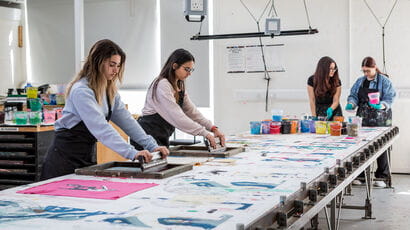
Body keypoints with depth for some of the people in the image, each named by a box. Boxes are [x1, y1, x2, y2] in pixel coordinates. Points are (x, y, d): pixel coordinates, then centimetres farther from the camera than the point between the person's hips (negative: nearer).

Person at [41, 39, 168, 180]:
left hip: (86, 155, 8)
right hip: (66, 156, -7)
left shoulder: (110, 91, 6)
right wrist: (132, 153, -38)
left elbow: (126, 120, 1)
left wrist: (152, 146, -10)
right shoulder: (81, 91, -21)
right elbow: (100, 127, -31)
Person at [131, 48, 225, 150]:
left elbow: (192, 111, 6)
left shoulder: (180, 87, 11)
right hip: (148, 137, -9)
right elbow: (177, 116, -27)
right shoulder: (162, 85, -19)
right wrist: (205, 133, -28)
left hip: (163, 138, 9)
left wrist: (213, 128, -7)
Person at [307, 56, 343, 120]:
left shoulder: (336, 81, -11)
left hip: (334, 111, 1)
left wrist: (330, 109, -31)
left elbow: (336, 101, -11)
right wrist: (314, 117, -11)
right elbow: (312, 101, -9)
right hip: (319, 112, -1)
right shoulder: (312, 80, -12)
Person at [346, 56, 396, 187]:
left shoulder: (384, 81, -3)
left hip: (380, 120, -4)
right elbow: (353, 96, 10)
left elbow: (389, 98, -8)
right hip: (363, 119, 4)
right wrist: (351, 104, -11)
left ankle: (381, 177, 8)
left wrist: (381, 105, -28)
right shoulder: (360, 81, 12)